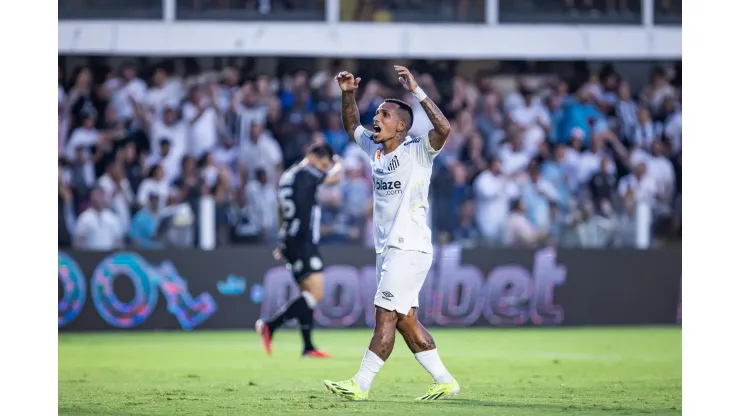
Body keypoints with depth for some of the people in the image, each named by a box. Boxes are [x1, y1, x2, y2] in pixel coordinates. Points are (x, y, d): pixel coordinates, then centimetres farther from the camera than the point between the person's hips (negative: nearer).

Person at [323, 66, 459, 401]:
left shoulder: (417, 152, -10)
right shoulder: (375, 149, 12)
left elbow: (444, 128, -27)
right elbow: (351, 125, 27)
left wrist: (415, 91, -28)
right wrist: (348, 94, 10)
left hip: (409, 248, -8)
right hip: (386, 248, 8)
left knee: (386, 316, -9)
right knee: (404, 320, 9)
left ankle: (360, 385, -9)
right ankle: (444, 381, 15)